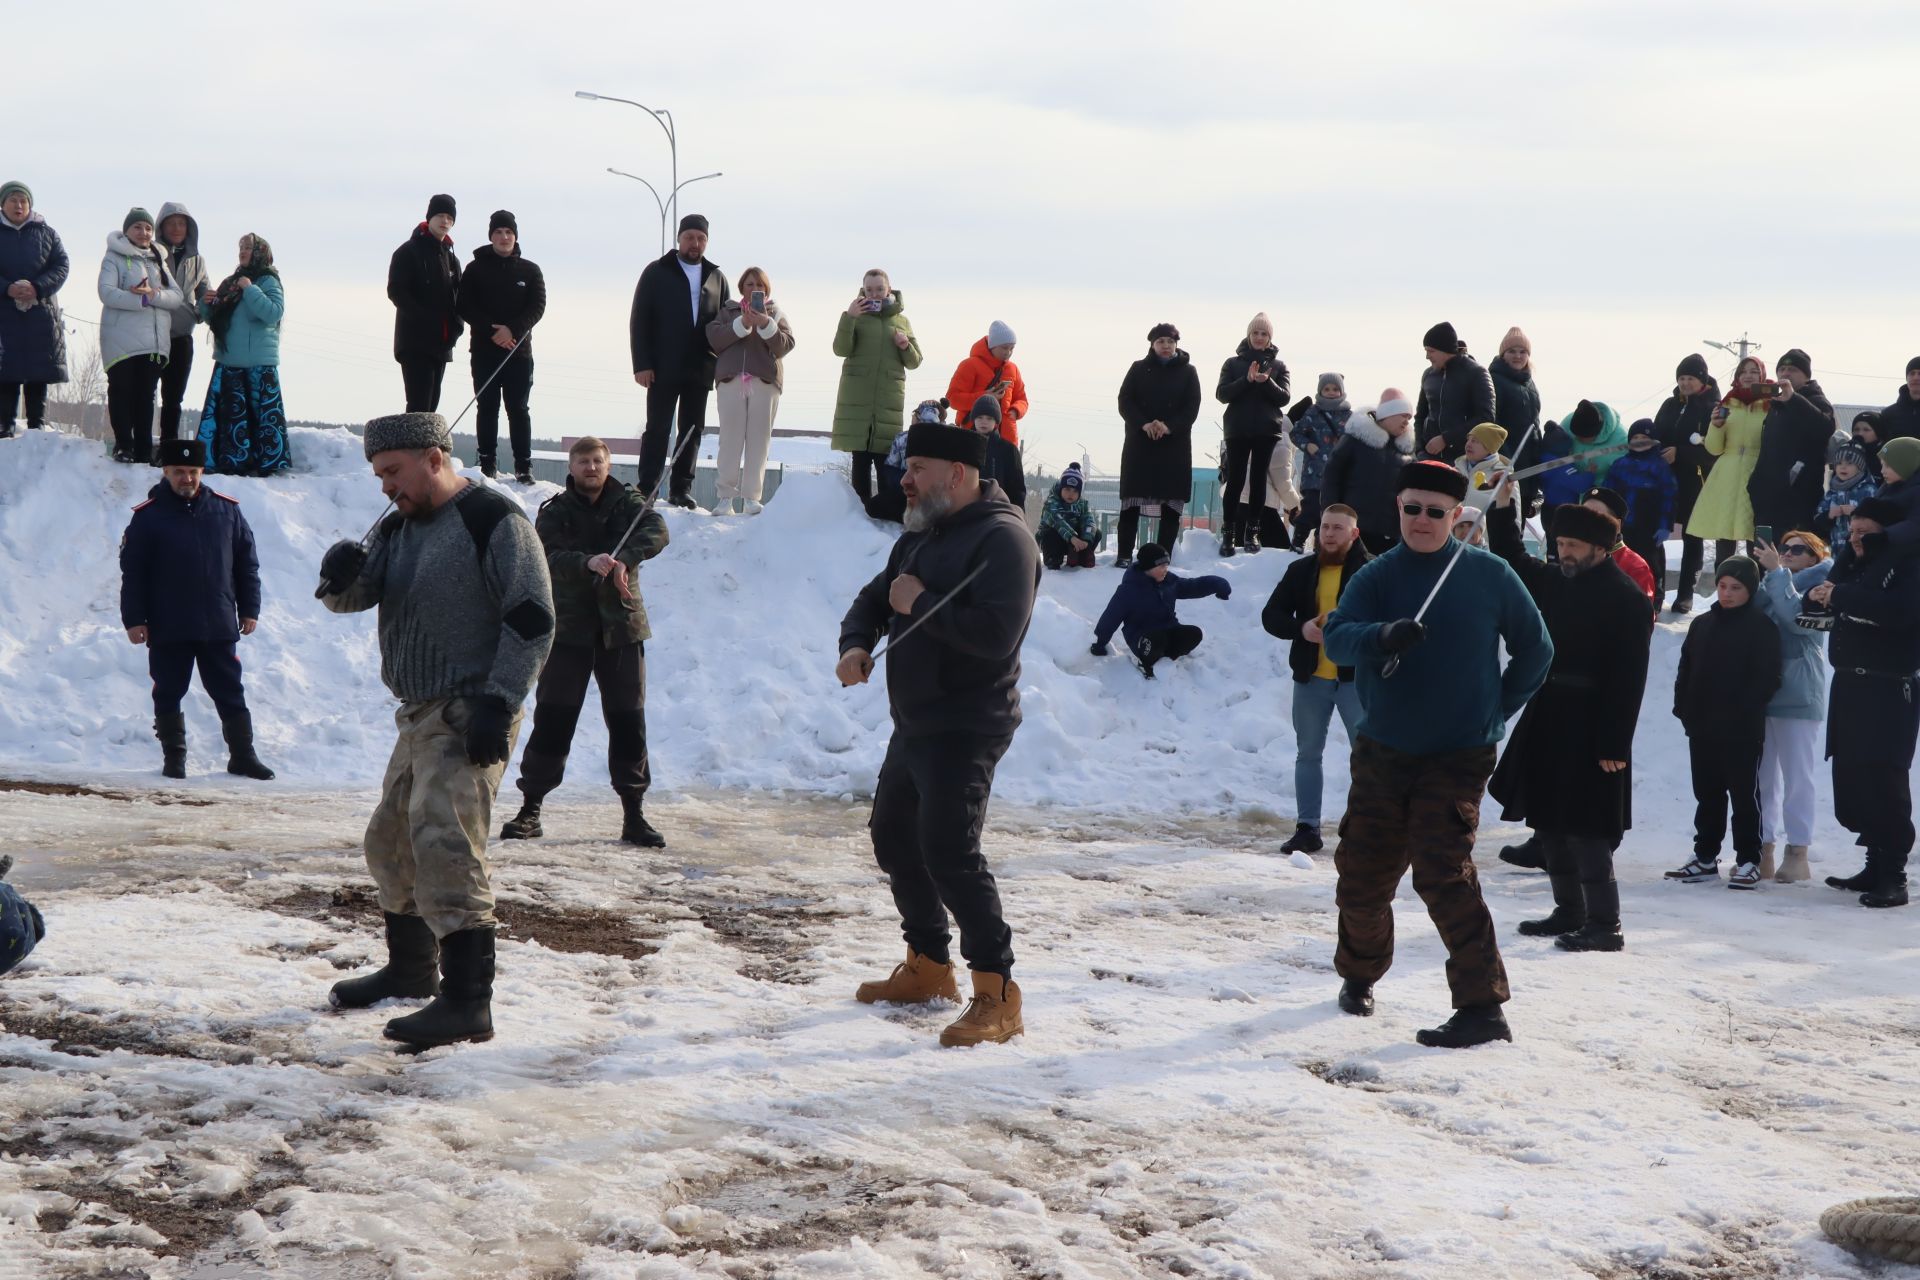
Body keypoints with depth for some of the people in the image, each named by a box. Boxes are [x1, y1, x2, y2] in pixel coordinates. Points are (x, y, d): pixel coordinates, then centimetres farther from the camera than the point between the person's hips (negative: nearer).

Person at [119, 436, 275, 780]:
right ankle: (173, 757, 19)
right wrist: (133, 619, -7)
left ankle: (242, 755, 14)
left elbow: (247, 563, 9)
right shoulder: (148, 517, -2)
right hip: (167, 629, -1)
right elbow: (132, 572, -2)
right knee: (168, 694, 7)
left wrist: (249, 609, 6)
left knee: (231, 693, 6)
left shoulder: (226, 511, 4)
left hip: (220, 625, 1)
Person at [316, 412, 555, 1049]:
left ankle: (468, 1001, -22)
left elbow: (533, 619, -15)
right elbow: (354, 597, 6)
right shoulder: (399, 526, 15)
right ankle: (411, 969, 37)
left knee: (443, 843, -20)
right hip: (419, 713, 9)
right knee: (391, 843, 18)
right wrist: (341, 576, -18)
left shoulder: (493, 519, -11)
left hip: (469, 718, -9)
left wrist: (496, 704, -22)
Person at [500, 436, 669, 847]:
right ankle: (530, 808, 5)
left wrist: (624, 559, -30)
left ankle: (634, 814, 10)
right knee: (552, 719, -2)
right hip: (569, 628, -1)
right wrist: (588, 563, -33)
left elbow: (656, 531, -13)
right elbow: (548, 558, -15)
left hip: (621, 627, 1)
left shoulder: (628, 503, 6)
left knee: (628, 721, 3)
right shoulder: (555, 513, 2)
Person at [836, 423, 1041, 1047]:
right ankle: (928, 966, 34)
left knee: (949, 853, -18)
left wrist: (919, 604, -18)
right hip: (913, 725, 11)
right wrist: (855, 645, 0)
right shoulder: (921, 536, 16)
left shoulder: (1001, 538, -16)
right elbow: (872, 600, 22)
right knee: (894, 837, 19)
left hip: (966, 730, -11)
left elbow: (994, 633, -28)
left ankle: (997, 996, -12)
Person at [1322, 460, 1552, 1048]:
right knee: (1362, 872, 10)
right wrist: (1382, 636, -36)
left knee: (1441, 872, -18)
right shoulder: (1377, 577, 2)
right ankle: (1360, 974, 38)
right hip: (1382, 751, 3)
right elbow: (1337, 637, -16)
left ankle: (1483, 1006, -14)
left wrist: (1496, 710, 4)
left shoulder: (1488, 574, 0)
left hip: (1458, 756, -3)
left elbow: (1535, 651, 10)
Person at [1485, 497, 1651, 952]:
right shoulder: (1555, 581, 10)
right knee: (1549, 823, 13)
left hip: (1591, 730, -8)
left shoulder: (1626, 598, -13)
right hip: (1547, 721, 8)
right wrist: (1502, 505, 15)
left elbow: (1627, 679, -17)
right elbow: (1513, 562, 27)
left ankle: (1604, 924, -3)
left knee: (1584, 829, -9)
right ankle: (1569, 912, 25)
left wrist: (1615, 744, -21)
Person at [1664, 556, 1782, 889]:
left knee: (1744, 793, 0)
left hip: (1742, 731, -6)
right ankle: (1705, 856, 21)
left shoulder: (1761, 627, -5)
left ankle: (1749, 860, 5)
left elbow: (1766, 679, -11)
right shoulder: (1702, 625, 12)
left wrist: (1742, 712, -17)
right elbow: (1685, 671, 14)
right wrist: (1684, 708, 3)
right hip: (1702, 728, 6)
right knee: (1707, 793, 13)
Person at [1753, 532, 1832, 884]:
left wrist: (1776, 572, -17)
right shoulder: (1769, 585, 15)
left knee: (1797, 777, -2)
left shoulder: (1816, 590, -1)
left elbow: (1797, 616, -22)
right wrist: (1763, 570, -14)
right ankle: (1763, 850, 14)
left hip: (1797, 698, -6)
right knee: (1761, 776, 8)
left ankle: (1798, 854, 3)